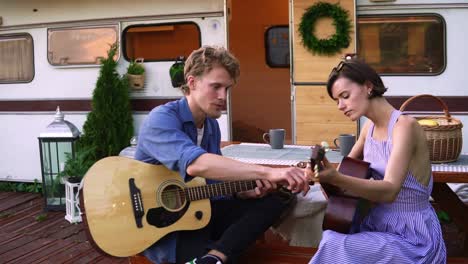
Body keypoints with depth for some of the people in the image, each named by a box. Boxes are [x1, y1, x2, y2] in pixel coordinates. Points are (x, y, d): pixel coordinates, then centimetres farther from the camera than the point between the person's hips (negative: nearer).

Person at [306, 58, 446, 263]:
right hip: (378, 225, 6)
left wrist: (336, 179, -43)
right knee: (328, 240, -15)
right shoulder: (369, 127, 5)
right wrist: (324, 173, -8)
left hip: (412, 238, -6)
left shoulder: (405, 125, -18)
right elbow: (348, 167, 15)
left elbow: (389, 190, -28)